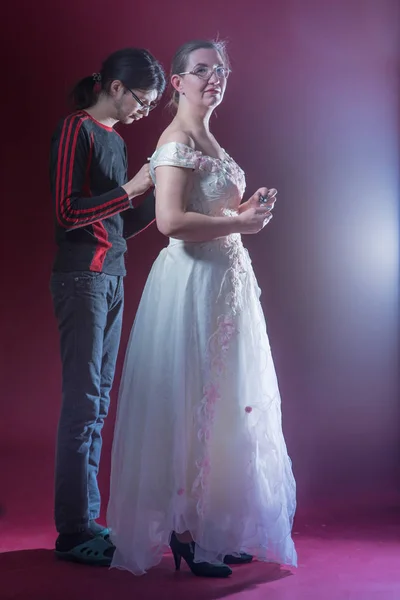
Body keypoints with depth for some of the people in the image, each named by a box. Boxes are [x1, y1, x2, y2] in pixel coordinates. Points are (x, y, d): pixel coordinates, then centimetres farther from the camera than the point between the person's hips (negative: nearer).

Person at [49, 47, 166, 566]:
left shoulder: (114, 139, 18)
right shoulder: (76, 130, -6)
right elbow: (67, 213, -14)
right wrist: (133, 188, -14)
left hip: (111, 279, 8)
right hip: (82, 279, -8)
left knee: (99, 401, 8)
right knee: (83, 402, -6)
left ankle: (88, 518, 16)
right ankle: (74, 531, 2)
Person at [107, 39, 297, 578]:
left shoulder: (207, 139, 18)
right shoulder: (178, 139, -11)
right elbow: (171, 220, -23)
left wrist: (247, 208, 6)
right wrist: (241, 223, -14)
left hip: (224, 281, 10)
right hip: (192, 283, -10)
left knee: (221, 405, 13)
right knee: (191, 406, -3)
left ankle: (215, 529, 24)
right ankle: (184, 534, 10)